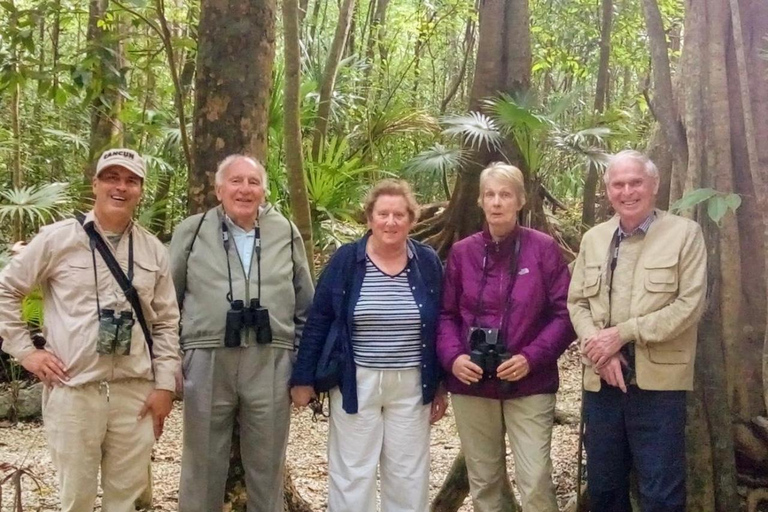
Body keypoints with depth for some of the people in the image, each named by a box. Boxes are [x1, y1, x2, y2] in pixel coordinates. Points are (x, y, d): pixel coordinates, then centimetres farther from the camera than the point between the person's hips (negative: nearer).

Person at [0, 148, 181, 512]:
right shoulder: (58, 239, -1)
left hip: (135, 391, 3)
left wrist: (164, 385, 5)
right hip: (72, 390, -2)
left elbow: (167, 323, 10)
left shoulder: (153, 250, 8)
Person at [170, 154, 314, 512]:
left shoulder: (287, 233, 7)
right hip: (207, 363, -1)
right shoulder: (191, 231, 4)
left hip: (270, 365, 1)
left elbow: (305, 306, 12)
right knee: (203, 463, 9)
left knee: (267, 464, 11)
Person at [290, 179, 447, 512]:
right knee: (352, 472, 7)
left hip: (411, 385, 2)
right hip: (357, 383, -1)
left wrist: (442, 385, 5)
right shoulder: (345, 260, -5)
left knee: (408, 474, 12)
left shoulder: (428, 263, 0)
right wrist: (303, 378, -3)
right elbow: (317, 322, -1)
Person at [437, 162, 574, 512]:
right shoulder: (462, 252, 4)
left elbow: (565, 313, -4)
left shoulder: (544, 248, -3)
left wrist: (532, 357, -15)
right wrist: (452, 357, -9)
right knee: (482, 481, 12)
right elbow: (446, 314, 8)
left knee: (536, 481, -6)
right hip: (471, 384, 3)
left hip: (529, 385, -2)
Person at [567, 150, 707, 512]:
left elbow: (689, 305, -11)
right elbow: (576, 302, 9)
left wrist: (621, 334, -15)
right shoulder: (593, 239, 11)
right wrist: (600, 348, -10)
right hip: (601, 381, 4)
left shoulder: (685, 233, -3)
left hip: (658, 383, -4)